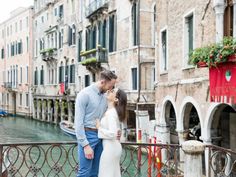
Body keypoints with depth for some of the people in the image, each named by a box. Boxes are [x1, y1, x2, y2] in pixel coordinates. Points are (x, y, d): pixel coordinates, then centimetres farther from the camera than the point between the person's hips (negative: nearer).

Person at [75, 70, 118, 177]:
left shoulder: (104, 97, 10)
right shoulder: (85, 94, -12)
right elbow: (78, 122, -15)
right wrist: (85, 145, -18)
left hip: (100, 136, 7)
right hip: (87, 135, -7)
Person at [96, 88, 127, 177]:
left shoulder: (110, 113, -20)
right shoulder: (112, 111, 8)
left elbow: (112, 134, -27)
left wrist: (99, 128, -16)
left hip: (110, 148, -9)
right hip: (114, 147, 9)